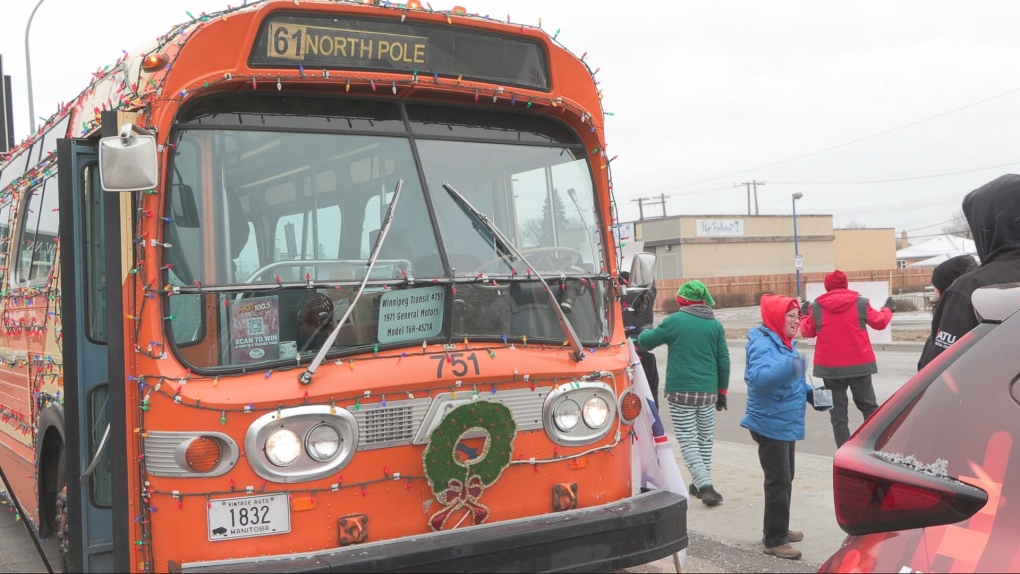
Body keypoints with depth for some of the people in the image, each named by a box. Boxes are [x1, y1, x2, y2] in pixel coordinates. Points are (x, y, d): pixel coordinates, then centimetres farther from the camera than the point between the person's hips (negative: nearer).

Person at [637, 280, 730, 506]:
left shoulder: (674, 321, -6)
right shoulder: (715, 325, 5)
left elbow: (644, 342, 1)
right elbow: (724, 360, 7)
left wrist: (647, 331, 24)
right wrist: (722, 392, 15)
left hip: (681, 392, -4)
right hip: (707, 392, 4)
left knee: (688, 441, -1)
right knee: (705, 438, 17)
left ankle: (704, 484, -16)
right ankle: (701, 484, 24)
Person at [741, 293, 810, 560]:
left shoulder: (785, 342, 11)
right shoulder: (762, 344, -19)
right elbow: (759, 377, -38)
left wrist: (810, 392, 8)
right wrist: (788, 367, -53)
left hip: (786, 423, 10)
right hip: (770, 423, -10)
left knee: (785, 479, 18)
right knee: (778, 481, -8)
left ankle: (779, 529, 31)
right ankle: (773, 540, 0)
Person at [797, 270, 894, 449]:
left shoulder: (816, 307, -3)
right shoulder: (861, 304, -3)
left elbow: (807, 331, 7)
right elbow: (879, 322, 8)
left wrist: (804, 316, 28)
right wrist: (887, 309, 29)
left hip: (830, 368, 0)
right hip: (859, 365, 0)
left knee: (838, 411, 6)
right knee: (869, 407, 13)